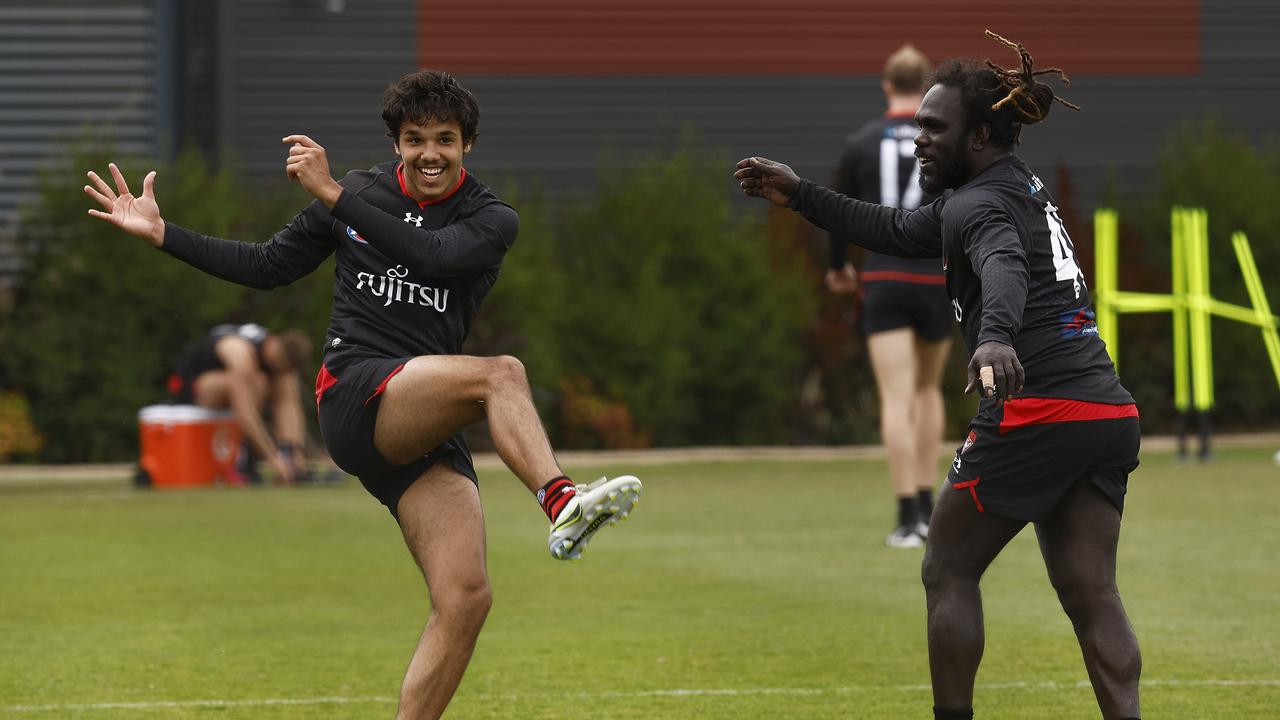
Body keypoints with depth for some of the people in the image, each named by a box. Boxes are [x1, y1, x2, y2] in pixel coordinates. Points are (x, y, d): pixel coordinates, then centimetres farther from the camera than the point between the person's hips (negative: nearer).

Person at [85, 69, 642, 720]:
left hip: (428, 429, 3)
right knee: (501, 373, -31)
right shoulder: (360, 192, 12)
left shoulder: (491, 220, 7)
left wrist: (332, 195, -18)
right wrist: (161, 233, 15)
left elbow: (429, 255, -14)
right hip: (356, 393, -3)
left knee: (465, 598, -13)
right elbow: (269, 265, 20)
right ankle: (561, 501, -55)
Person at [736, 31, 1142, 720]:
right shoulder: (1021, 187, 22)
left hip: (1035, 413, -8)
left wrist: (994, 335, -52)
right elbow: (900, 230, 33)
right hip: (1109, 412, 8)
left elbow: (1004, 269, -31)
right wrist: (800, 195, 33)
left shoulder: (981, 204, -7)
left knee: (948, 573, 7)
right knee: (1091, 596, 3)